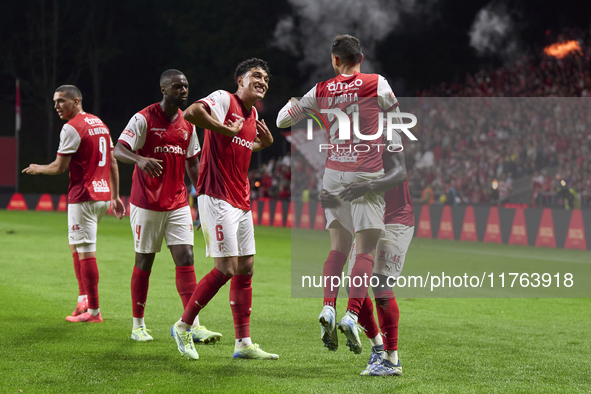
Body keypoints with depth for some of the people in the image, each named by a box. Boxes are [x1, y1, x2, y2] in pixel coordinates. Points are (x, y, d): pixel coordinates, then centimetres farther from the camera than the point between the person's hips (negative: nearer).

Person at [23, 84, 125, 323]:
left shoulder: (72, 128, -12)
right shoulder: (99, 124, 15)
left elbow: (60, 167, -12)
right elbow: (113, 164, 16)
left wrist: (37, 169, 7)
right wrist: (115, 197, 19)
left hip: (83, 197, -9)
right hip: (103, 195, 9)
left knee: (86, 252, -6)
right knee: (76, 245, 20)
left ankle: (93, 311, -4)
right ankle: (84, 299, 15)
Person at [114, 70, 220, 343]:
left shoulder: (188, 123, 9)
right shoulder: (144, 119, -8)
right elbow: (119, 150, -18)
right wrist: (140, 160, -38)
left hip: (178, 204, 5)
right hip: (146, 204, -4)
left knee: (186, 258, -6)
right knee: (144, 261, 4)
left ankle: (194, 325, -10)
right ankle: (138, 326, 15)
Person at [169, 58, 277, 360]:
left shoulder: (253, 114, 17)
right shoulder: (223, 100, -9)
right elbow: (192, 113, -28)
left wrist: (264, 142, 14)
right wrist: (226, 129, -22)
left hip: (241, 202, 9)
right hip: (216, 199, -9)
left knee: (245, 268, 7)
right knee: (226, 268, -11)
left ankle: (243, 343, 10)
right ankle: (182, 326, 4)